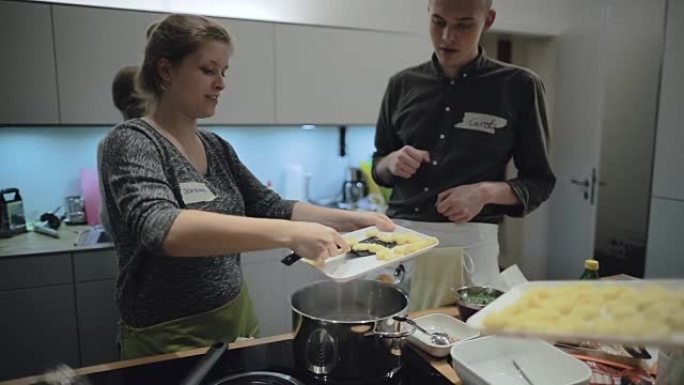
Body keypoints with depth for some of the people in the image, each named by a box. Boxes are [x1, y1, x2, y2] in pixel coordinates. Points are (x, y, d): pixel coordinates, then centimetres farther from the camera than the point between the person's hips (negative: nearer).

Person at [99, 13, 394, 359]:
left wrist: (349, 219, -8)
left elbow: (271, 208, 5)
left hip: (237, 318, 7)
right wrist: (288, 233, -43)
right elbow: (161, 228, -34)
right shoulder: (131, 142, -16)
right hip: (170, 339, -6)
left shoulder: (217, 147, 4)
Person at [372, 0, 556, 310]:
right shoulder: (403, 84, 7)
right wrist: (391, 163, -8)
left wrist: (487, 192, -15)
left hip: (469, 244, -2)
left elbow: (540, 182, 3)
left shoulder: (519, 86, -1)